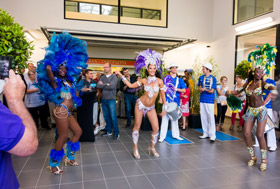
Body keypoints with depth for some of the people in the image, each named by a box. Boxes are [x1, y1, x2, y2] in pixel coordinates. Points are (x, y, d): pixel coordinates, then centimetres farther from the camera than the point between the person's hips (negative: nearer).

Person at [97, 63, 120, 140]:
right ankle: (108, 131, 24)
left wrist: (102, 85, -7)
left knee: (113, 117, -6)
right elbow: (98, 85, -2)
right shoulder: (102, 77, 12)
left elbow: (111, 86, -18)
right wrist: (106, 84, -11)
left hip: (111, 99, -5)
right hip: (104, 99, 5)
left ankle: (116, 133, 3)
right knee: (106, 116, 12)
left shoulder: (114, 77, -3)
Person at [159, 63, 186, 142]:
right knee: (165, 118, -5)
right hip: (167, 101, -3)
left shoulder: (180, 80, 11)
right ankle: (162, 136, 0)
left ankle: (175, 134, 23)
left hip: (176, 101, 3)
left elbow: (184, 90, 6)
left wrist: (177, 89, -11)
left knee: (175, 118, 12)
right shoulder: (166, 78, 4)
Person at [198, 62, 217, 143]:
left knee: (211, 117, -5)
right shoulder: (201, 77, 10)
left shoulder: (213, 78, -5)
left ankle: (212, 135, 1)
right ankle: (205, 133, 21)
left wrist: (204, 89, -22)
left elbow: (211, 91, -7)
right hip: (202, 100, 5)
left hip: (210, 100, -5)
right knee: (203, 117, 9)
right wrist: (200, 89, -7)